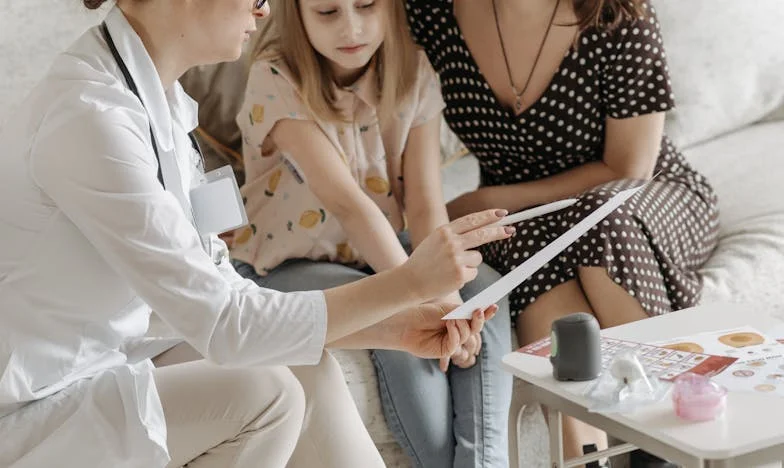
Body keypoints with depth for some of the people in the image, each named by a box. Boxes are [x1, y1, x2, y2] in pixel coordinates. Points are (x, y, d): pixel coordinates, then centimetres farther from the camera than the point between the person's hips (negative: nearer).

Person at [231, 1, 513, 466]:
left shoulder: (414, 71, -7)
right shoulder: (276, 79, -21)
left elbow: (426, 203, -14)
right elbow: (346, 201, -30)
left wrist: (445, 290, -31)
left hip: (383, 252, 5)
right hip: (294, 265, -5)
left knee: (486, 291, -20)